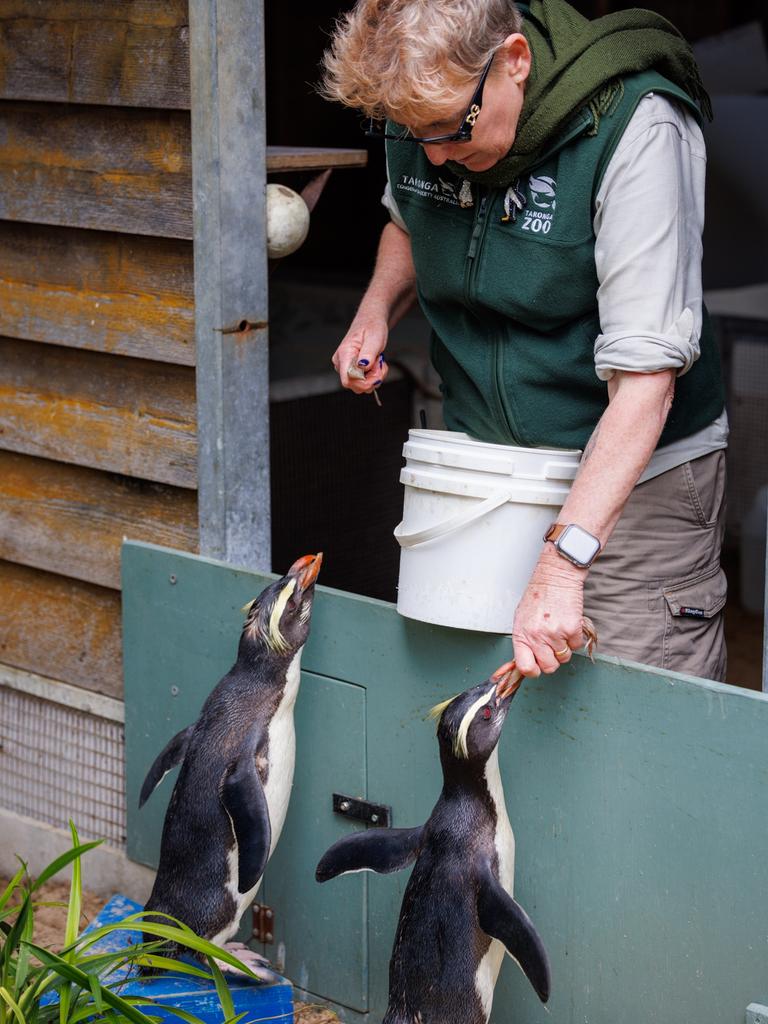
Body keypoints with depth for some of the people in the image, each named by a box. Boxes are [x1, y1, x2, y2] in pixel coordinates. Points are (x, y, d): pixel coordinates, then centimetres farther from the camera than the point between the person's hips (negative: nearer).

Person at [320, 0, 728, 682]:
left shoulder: (636, 128, -24)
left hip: (634, 478, -5)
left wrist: (562, 562, -34)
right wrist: (376, 310, -1)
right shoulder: (421, 110, -5)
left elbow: (645, 374, -28)